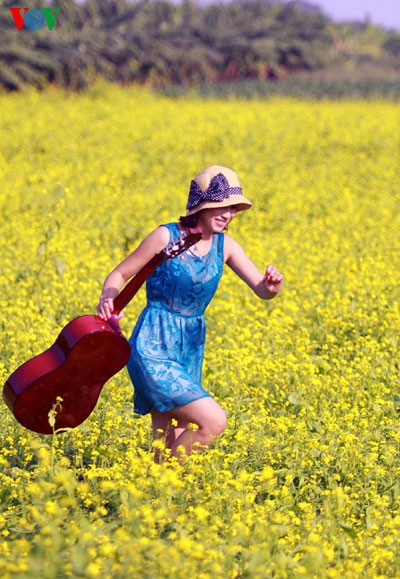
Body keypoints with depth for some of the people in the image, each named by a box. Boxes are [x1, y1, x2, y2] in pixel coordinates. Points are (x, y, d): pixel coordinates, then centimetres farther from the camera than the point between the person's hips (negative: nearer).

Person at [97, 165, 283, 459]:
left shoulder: (225, 244, 3)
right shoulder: (166, 236, -11)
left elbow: (262, 291, -2)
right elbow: (119, 274, -3)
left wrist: (273, 285, -26)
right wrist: (107, 299, -25)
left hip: (190, 355, 6)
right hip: (153, 351, -6)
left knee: (168, 447, 9)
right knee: (214, 421, -19)